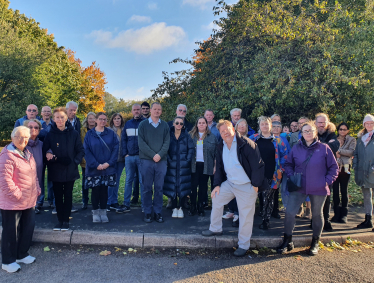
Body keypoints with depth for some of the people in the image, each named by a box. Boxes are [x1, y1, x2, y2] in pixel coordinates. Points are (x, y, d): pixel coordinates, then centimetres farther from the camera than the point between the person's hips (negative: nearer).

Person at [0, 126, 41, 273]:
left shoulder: (27, 153, 10)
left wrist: (36, 189, 10)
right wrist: (16, 194, -21)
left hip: (29, 200, 9)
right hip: (12, 202, -8)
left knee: (28, 227, 17)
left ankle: (22, 255, 35)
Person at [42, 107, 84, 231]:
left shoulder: (73, 133, -5)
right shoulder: (50, 134, -2)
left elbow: (81, 151, -2)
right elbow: (45, 151, -1)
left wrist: (74, 161, -14)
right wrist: (49, 156, -22)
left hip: (70, 171, -1)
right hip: (55, 171, 1)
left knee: (68, 196, 8)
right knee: (58, 196, 11)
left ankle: (66, 220, 19)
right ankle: (60, 220, 23)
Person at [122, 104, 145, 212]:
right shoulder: (127, 124, 14)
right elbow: (123, 139, 13)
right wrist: (125, 153, 2)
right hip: (129, 157, 3)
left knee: (143, 181, 1)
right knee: (128, 180, 7)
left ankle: (144, 204, 8)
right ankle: (126, 204, 14)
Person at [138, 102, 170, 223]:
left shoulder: (165, 125, 10)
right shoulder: (143, 124, 5)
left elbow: (167, 142, 3)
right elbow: (141, 143, -3)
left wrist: (160, 155, -13)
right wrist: (152, 155, -12)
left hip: (161, 161, 1)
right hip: (146, 160, -1)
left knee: (159, 188, 6)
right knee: (147, 188, 4)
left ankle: (158, 212, 16)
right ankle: (147, 212, 15)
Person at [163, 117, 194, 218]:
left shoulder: (186, 135, 3)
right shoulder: (169, 134, 3)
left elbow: (191, 149, 3)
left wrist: (187, 160, -6)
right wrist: (169, 160, -6)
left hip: (184, 166, 0)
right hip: (172, 165, 0)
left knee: (182, 186, 2)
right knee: (172, 186, 3)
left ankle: (180, 208, 15)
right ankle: (174, 208, 15)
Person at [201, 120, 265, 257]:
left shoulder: (247, 144, -18)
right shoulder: (220, 147, 4)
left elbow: (258, 165, -15)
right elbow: (219, 167, 13)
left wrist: (255, 185, -14)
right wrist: (217, 184, 6)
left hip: (247, 186, -6)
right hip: (229, 183, 7)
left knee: (246, 215, 1)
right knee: (216, 198, 13)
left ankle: (243, 245, 18)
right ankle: (215, 229, 34)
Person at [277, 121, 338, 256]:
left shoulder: (324, 148, -2)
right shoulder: (296, 148, 3)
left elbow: (334, 167, 4)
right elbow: (288, 164, 12)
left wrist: (327, 180, -6)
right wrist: (292, 177, -2)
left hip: (318, 189, -1)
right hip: (299, 187, 1)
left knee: (317, 214, 13)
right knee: (289, 212, -5)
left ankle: (315, 243, 32)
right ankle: (287, 242, 12)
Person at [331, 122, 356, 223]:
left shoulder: (352, 140, 7)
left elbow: (351, 152, -7)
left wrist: (339, 151, -14)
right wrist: (335, 154, -12)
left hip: (345, 168, -1)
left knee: (344, 191, 3)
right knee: (335, 190, 1)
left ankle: (344, 214, 12)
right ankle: (336, 213, 11)